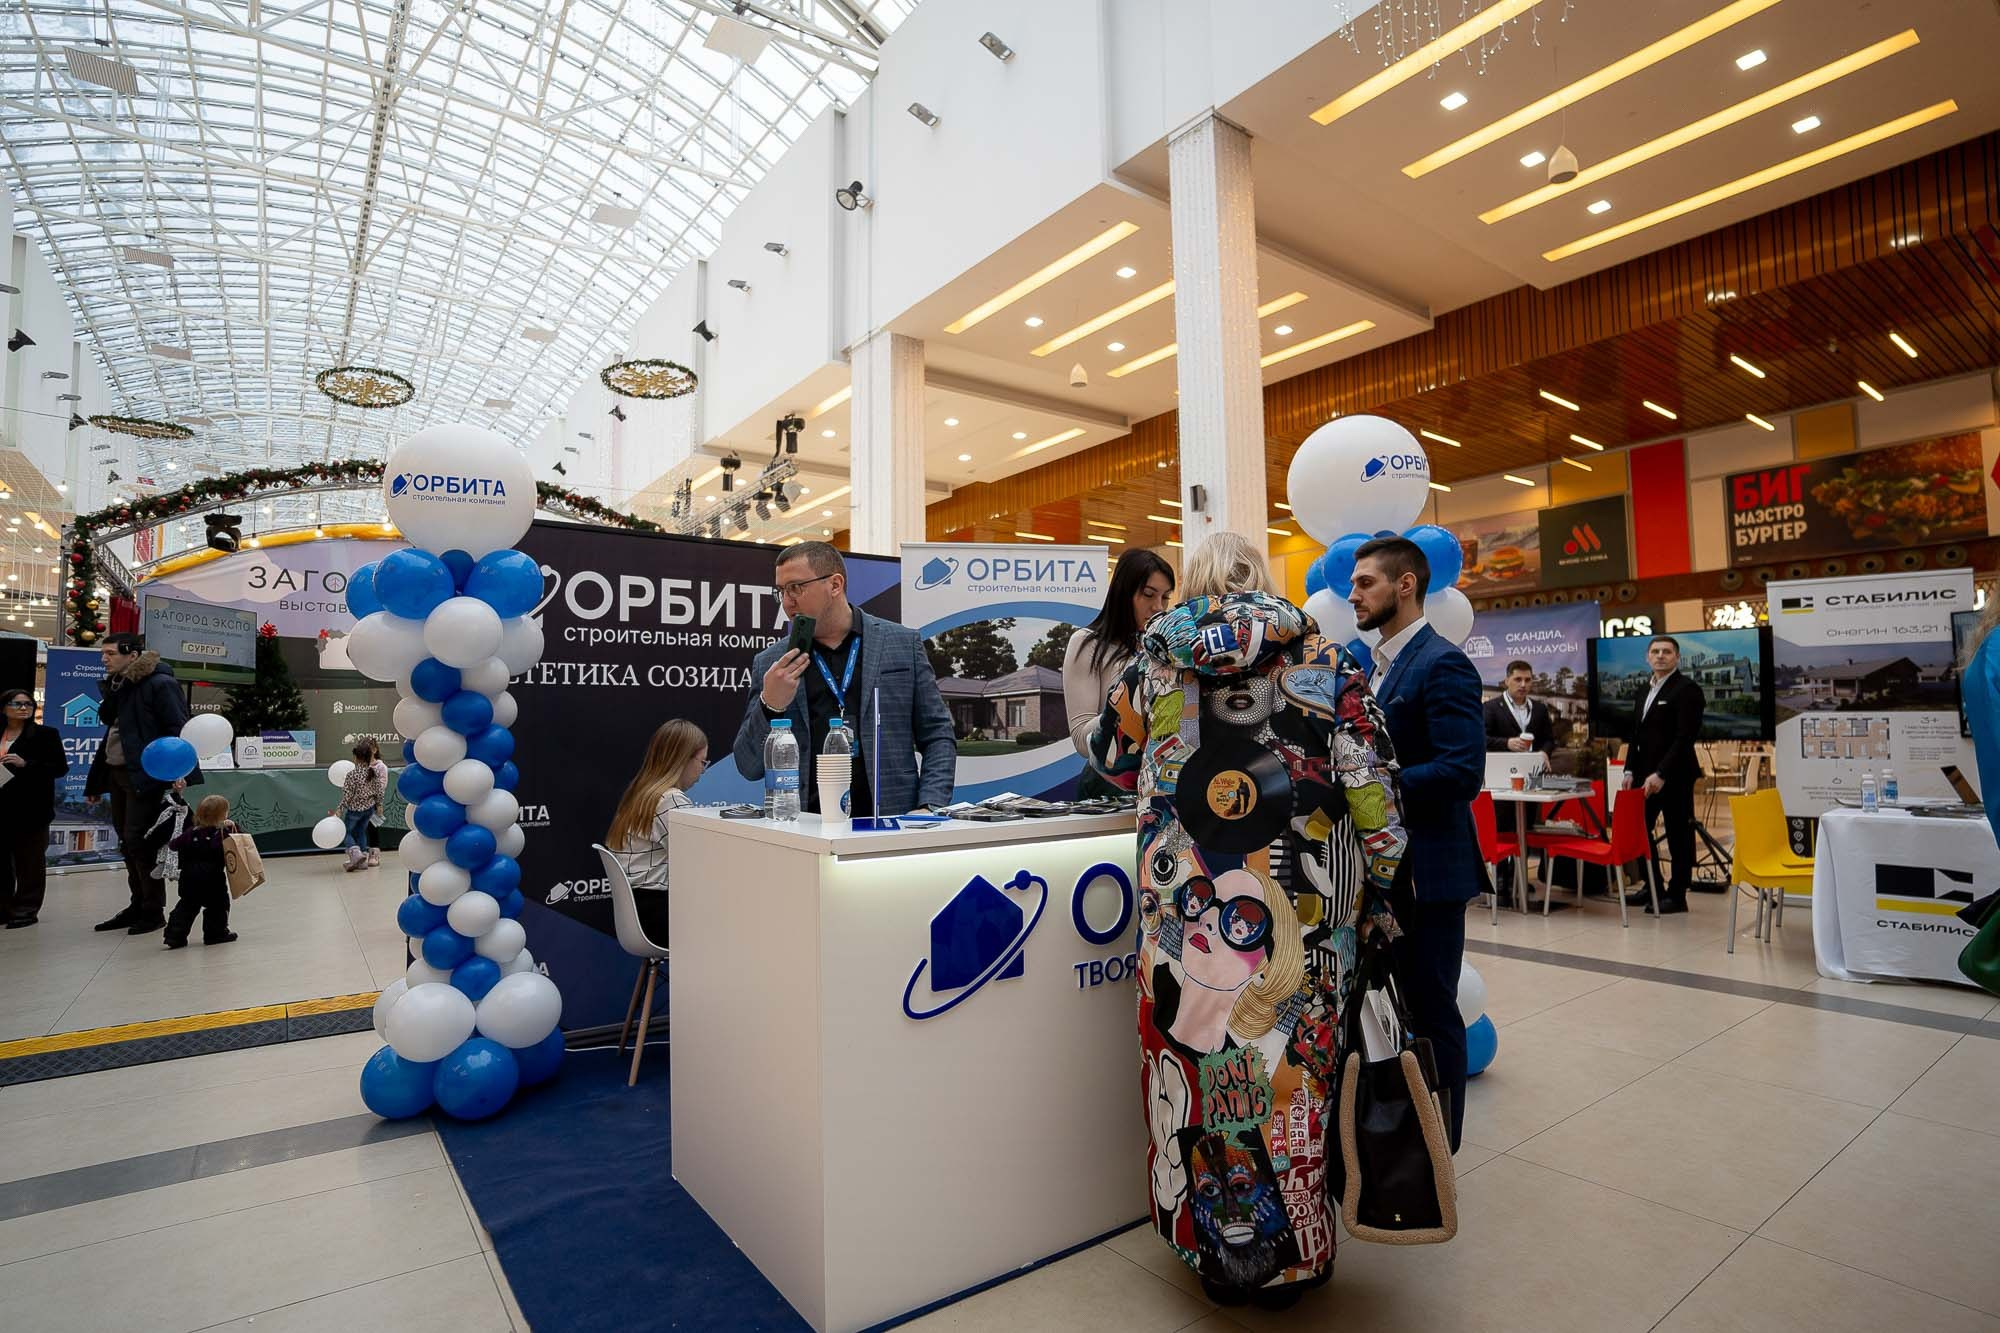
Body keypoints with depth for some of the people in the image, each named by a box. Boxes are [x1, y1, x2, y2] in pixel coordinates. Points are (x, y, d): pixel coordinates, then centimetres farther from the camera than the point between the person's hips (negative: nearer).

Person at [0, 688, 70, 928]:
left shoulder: (45, 734, -1)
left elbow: (61, 767, -7)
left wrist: (26, 764, -18)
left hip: (30, 808, -4)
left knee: (29, 861, 2)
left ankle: (25, 909, 9)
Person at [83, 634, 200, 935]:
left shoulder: (160, 683, -11)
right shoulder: (117, 685, 15)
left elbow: (178, 728, -17)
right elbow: (108, 721, 18)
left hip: (145, 775, -9)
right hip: (117, 774, 9)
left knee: (139, 841, -6)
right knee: (128, 842, 13)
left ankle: (153, 910, 3)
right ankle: (139, 904, 23)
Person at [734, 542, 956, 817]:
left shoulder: (904, 644, 7)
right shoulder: (769, 664, 9)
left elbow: (938, 737, 9)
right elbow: (749, 768, 10)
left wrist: (928, 808, -4)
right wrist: (769, 706, -7)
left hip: (890, 822, 0)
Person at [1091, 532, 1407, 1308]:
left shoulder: (1162, 650, 4)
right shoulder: (1319, 653, 4)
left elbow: (1113, 753, 15)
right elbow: (1368, 779, 0)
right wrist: (1380, 887, 8)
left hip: (1189, 903, 0)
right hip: (1302, 904, 1)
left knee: (1202, 1052, 12)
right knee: (1294, 1064, 12)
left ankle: (1217, 1246, 29)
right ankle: (1293, 1252, 29)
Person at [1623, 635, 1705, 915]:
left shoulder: (1687, 689, -8)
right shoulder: (1645, 690, 16)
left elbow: (1686, 737, -16)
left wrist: (1661, 774, -22)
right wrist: (1630, 770, 9)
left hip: (1674, 776, -7)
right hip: (1645, 775, 7)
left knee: (1678, 836, 3)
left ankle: (1677, 895, 12)